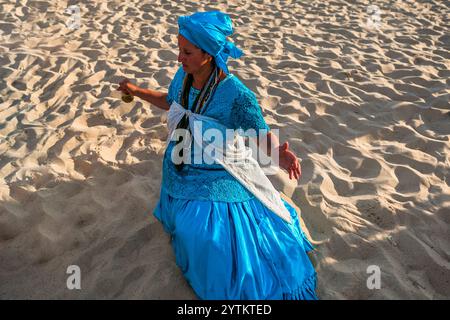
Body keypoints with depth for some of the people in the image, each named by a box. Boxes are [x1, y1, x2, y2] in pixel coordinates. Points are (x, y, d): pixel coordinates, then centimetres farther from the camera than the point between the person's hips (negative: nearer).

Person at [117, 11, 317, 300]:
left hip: (216, 180, -6)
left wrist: (280, 153, -44)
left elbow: (264, 133, -23)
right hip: (179, 172, 6)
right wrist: (137, 91, 15)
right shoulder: (183, 76, -10)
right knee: (189, 229, 27)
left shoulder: (236, 95, -30)